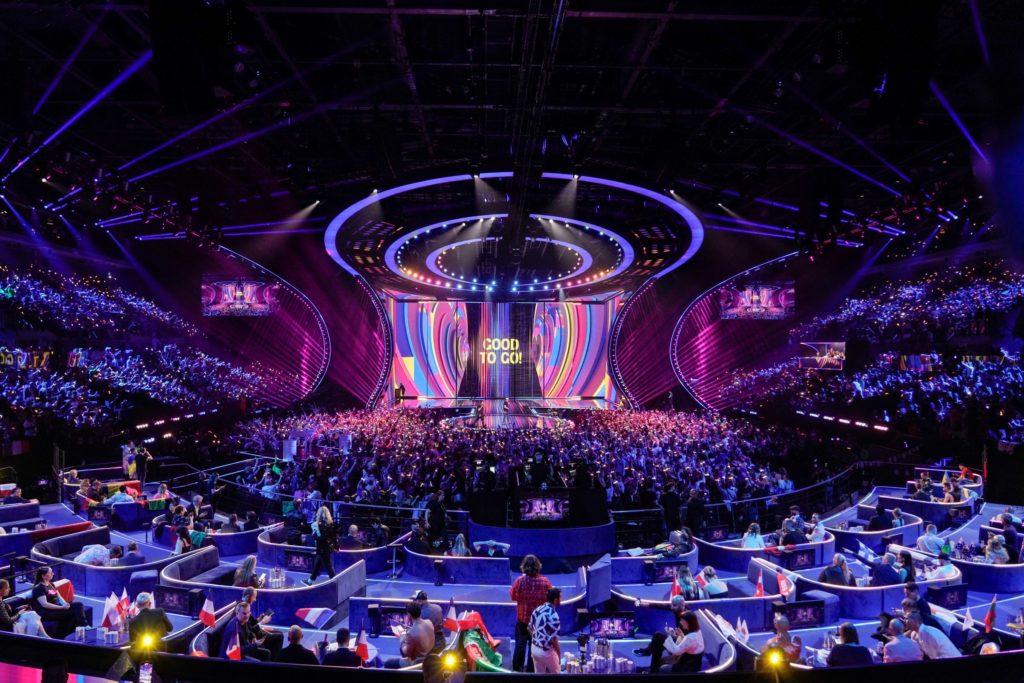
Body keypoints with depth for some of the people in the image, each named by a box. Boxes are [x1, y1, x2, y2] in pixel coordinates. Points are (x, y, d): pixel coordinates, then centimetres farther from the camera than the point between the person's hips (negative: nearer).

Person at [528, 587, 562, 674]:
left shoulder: (537, 609, 0)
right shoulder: (553, 616, -25)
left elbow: (529, 628, 10)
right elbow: (554, 639, -22)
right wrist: (559, 654, -7)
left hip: (534, 649, 7)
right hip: (546, 651, -7)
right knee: (555, 673, 17)